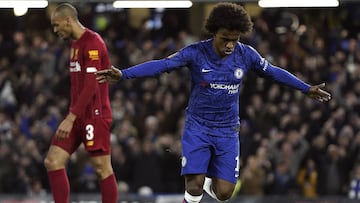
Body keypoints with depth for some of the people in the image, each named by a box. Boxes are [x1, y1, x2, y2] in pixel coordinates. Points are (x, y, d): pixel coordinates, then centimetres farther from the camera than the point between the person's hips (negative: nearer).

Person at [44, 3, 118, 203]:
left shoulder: (92, 43, -14)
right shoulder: (75, 44, 16)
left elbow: (91, 86, -22)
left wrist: (71, 118, -25)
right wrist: (71, 117, 18)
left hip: (95, 115, -9)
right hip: (78, 115, 9)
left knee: (102, 169, -4)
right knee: (53, 162, 0)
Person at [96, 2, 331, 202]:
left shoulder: (246, 55, -7)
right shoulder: (196, 53, -15)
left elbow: (273, 72, 7)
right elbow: (162, 65, -23)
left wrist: (307, 88, 14)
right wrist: (123, 74, -35)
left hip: (228, 130, 2)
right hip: (198, 127, -2)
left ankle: (209, 182, 34)